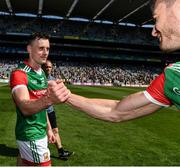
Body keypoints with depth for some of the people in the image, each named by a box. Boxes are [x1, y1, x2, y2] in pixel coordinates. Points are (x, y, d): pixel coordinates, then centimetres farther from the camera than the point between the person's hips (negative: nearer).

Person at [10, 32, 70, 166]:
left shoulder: (42, 74, 8)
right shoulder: (19, 74, -20)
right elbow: (25, 108, -37)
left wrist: (48, 128, 14)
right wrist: (48, 100, -57)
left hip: (40, 131, 8)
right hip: (31, 135, -8)